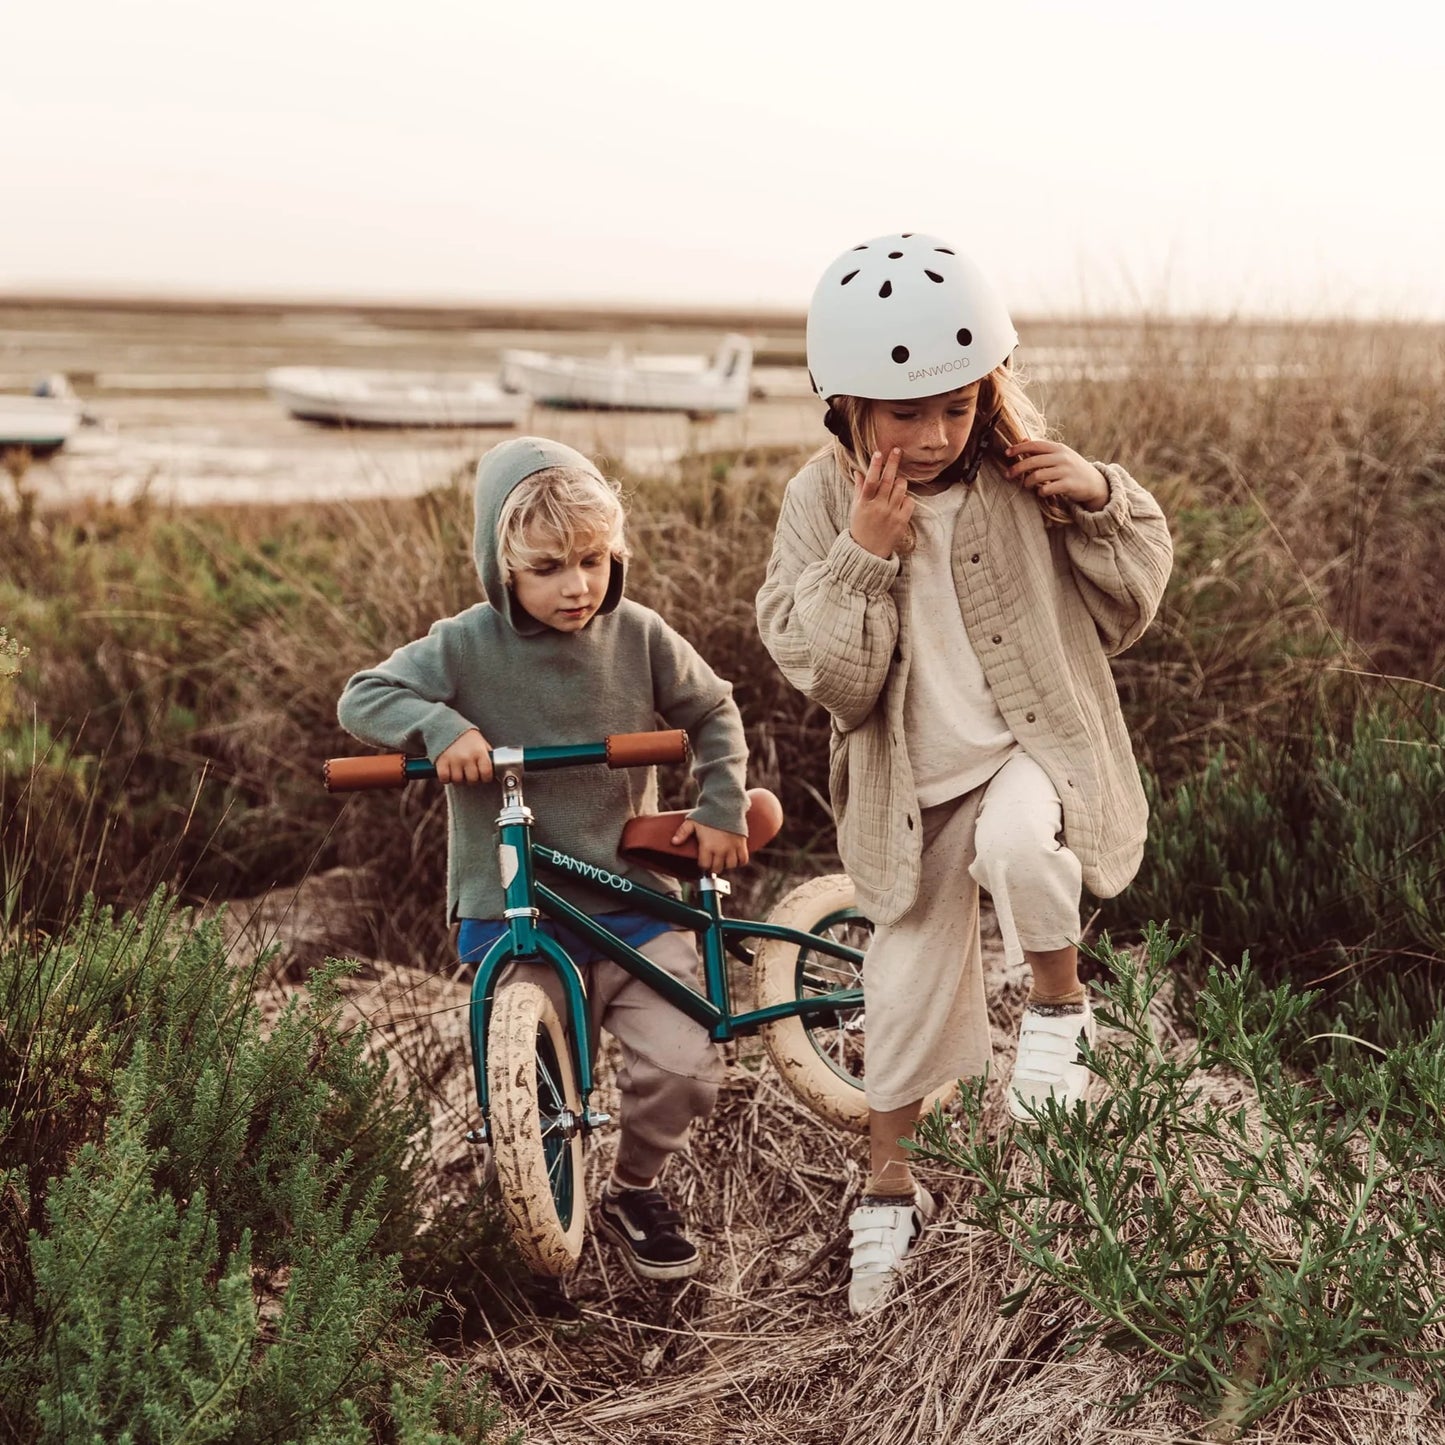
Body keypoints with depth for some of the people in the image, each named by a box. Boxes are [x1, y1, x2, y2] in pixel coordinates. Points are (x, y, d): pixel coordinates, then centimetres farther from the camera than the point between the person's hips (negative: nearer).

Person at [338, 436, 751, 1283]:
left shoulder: (638, 636, -2)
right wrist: (440, 727, -21)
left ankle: (637, 1190, 20)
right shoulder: (468, 647, -8)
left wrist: (721, 810, 7)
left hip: (630, 900, 1)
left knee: (684, 1069, -10)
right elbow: (364, 698, -4)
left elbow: (712, 712, 13)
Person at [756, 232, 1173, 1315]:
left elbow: (1127, 611, -1)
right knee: (909, 984, 8)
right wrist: (864, 555, -29)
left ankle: (1060, 1005, -5)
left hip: (1037, 746, -1)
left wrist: (1102, 500, -17)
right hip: (910, 783, 1)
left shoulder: (1024, 475, -10)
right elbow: (827, 675, -16)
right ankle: (889, 1191, 30)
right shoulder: (824, 501, -10)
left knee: (1018, 843, -36)